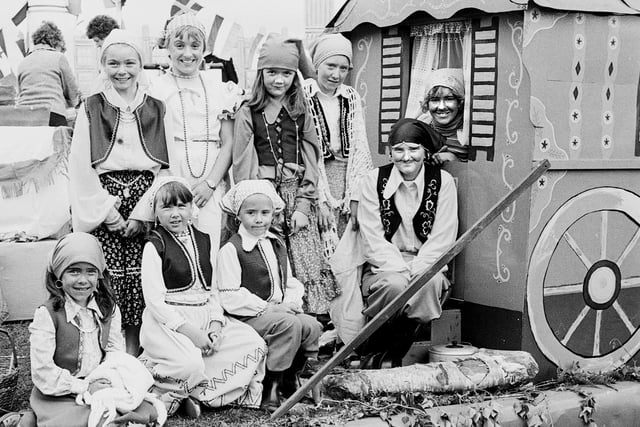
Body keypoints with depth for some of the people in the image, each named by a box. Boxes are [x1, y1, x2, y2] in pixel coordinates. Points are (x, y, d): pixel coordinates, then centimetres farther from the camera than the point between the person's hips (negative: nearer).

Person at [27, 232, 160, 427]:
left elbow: (115, 350, 7)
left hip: (100, 387, 5)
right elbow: (42, 371, -14)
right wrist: (84, 388, -17)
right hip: (60, 397, -5)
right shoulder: (47, 314, -10)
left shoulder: (108, 309, 7)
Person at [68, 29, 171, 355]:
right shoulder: (91, 110, 6)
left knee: (139, 281, -3)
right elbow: (80, 168, 1)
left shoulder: (156, 110, 9)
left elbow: (166, 166, 3)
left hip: (145, 207, 1)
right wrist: (109, 213, -8)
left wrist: (142, 214, -8)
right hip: (102, 209, -1)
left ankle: (133, 355, 9)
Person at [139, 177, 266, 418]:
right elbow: (154, 300, -11)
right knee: (190, 364, -35)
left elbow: (212, 292, 15)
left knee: (254, 345, -11)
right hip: (167, 321, -7)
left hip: (204, 317, 7)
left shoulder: (204, 242, 13)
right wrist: (190, 331, -19)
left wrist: (216, 324, -5)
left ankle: (197, 394, -12)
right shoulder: (154, 246, -5)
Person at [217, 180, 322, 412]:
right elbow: (230, 297, -13)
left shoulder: (278, 245, 16)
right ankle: (270, 385, -19)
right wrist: (267, 308, -17)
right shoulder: (231, 250, -8)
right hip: (248, 315, -7)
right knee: (289, 324, -30)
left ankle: (291, 376, 5)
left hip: (280, 311, 7)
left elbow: (291, 282, 20)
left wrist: (290, 303, -2)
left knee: (312, 326, -17)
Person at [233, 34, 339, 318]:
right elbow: (242, 164, 2)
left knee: (307, 265, -2)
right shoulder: (248, 113, 5)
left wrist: (304, 205, -2)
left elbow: (311, 160, 8)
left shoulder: (301, 112, 12)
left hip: (297, 194, 2)